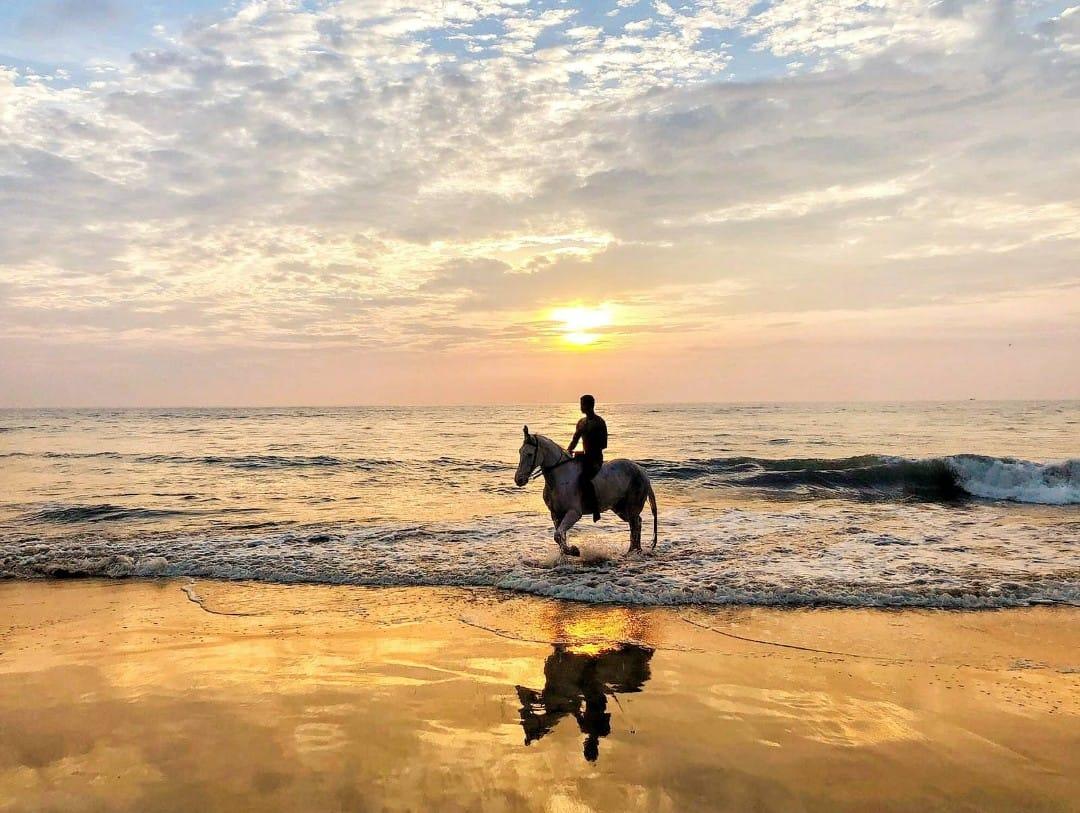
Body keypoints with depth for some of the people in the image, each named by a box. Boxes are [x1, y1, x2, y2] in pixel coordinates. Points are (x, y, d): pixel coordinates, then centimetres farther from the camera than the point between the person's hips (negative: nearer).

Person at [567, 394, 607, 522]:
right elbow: (575, 440, 20)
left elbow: (603, 444, -13)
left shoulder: (599, 422, -8)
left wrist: (592, 451, -22)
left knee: (584, 478, -30)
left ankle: (595, 510, -26)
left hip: (596, 458, -9)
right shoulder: (581, 422, 15)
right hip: (586, 458, 9)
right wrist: (568, 451, 3)